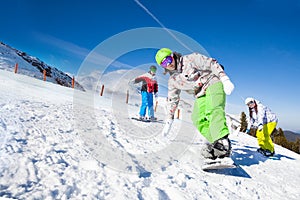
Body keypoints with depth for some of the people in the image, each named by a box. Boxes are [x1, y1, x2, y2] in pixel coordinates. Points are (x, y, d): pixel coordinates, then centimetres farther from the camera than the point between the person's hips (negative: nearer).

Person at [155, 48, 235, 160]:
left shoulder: (191, 59, -6)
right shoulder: (173, 81, 9)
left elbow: (212, 64, -8)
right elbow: (172, 100, 15)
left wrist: (225, 79, -20)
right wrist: (169, 121, 13)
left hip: (213, 83, -6)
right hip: (201, 95, 6)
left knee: (213, 110, -31)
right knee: (197, 119, -15)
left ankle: (223, 140, -43)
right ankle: (215, 141, -14)